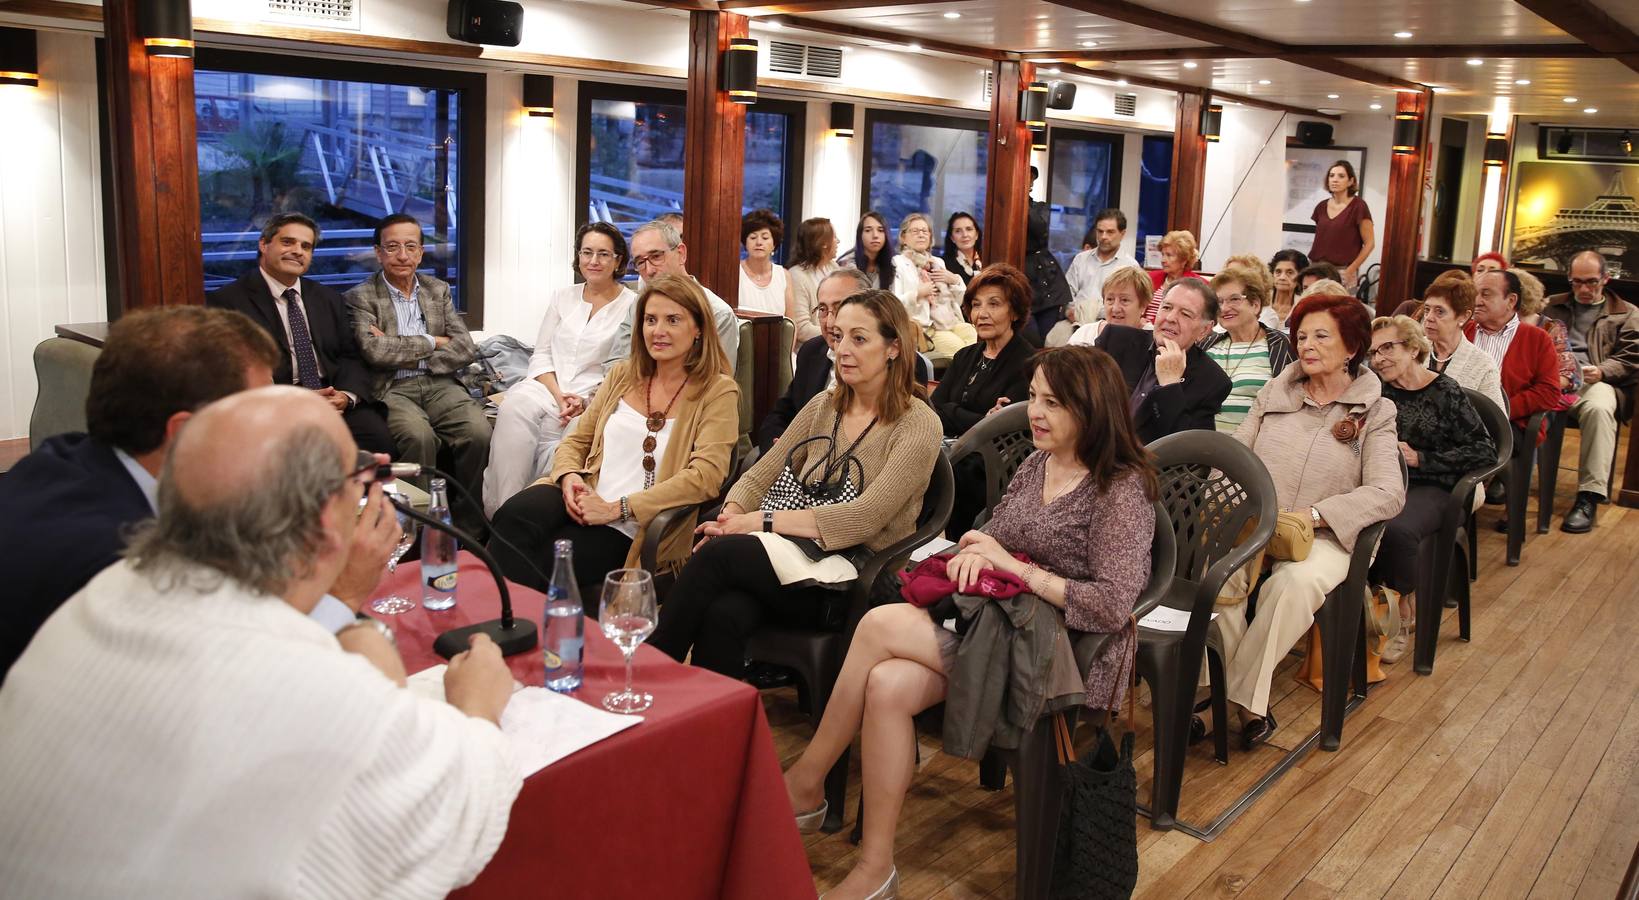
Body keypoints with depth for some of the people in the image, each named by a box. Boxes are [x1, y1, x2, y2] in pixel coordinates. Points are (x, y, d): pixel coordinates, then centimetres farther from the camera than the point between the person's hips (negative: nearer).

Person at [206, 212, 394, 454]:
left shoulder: (329, 299, 21)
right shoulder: (227, 301, 4)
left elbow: (350, 357, 15)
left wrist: (346, 395, -8)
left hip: (335, 401, 4)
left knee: (377, 435, -26)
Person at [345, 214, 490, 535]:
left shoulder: (438, 290, 16)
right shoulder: (360, 297, 5)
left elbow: (467, 349, 5)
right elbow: (374, 350, -12)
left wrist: (400, 353, -4)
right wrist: (431, 342, -4)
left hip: (440, 384, 3)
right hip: (392, 389, -3)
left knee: (479, 431, -26)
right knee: (419, 436, -35)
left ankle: (469, 530, -13)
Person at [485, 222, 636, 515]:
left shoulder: (631, 305, 3)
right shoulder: (562, 297, 17)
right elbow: (541, 355, 12)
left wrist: (587, 402, -14)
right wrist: (558, 395, -5)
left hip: (594, 401, -3)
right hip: (546, 387, 3)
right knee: (514, 409, -25)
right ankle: (500, 513, -20)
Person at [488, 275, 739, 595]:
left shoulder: (718, 392, 1)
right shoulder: (623, 375, 18)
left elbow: (706, 476, -12)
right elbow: (576, 440, 21)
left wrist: (617, 508, -16)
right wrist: (569, 476, -5)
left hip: (631, 531, -4)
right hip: (584, 501, 5)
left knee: (537, 566, -28)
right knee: (514, 515, -28)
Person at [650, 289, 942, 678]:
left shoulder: (919, 424, -5)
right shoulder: (823, 406, 14)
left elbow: (863, 519, -16)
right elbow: (761, 475, 11)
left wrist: (764, 521, -19)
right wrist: (732, 516, -12)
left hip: (855, 582, -4)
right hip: (797, 555, 5)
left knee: (720, 554, -27)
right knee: (723, 613, -32)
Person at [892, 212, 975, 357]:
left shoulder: (938, 262, 23)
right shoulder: (898, 264, 2)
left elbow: (959, 301, 24)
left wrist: (954, 281, 7)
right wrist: (918, 294, -18)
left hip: (953, 322, 6)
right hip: (925, 327, -6)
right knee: (960, 348, -28)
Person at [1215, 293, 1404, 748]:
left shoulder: (1374, 412, 4)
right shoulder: (1274, 394, 16)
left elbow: (1388, 494, -9)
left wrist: (1314, 514, -20)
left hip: (1324, 537, -2)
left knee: (1296, 582, -37)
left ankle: (1237, 694, -21)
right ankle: (1247, 706, -24)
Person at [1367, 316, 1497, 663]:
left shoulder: (1445, 392, 0)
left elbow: (1485, 451, -3)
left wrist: (1421, 459, -7)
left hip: (1427, 487, -3)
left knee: (1395, 530, -35)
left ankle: (1404, 609, -6)